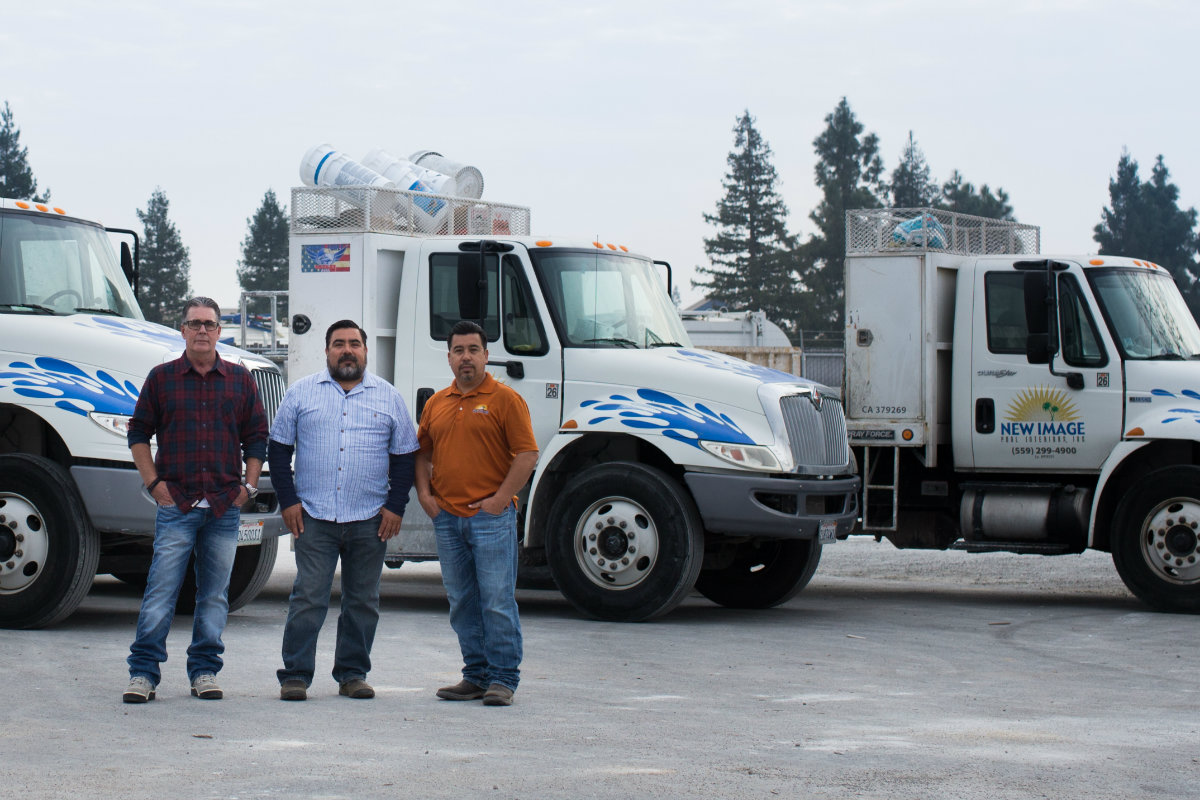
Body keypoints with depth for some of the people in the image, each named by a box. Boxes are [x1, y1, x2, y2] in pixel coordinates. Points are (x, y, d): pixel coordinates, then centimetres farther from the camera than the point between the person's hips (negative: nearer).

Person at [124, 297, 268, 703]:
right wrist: (154, 483, -1)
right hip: (176, 504, -2)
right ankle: (143, 673, -3)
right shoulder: (162, 377, 6)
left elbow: (257, 437, 14)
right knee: (160, 592, -7)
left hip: (226, 507, 2)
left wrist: (249, 485, 5)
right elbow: (139, 433, 9)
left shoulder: (240, 379, 11)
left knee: (214, 595, 6)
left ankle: (205, 671, 13)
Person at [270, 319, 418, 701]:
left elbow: (404, 456, 11)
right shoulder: (302, 392, 8)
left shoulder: (388, 397, 10)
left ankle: (353, 673, 15)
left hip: (370, 521, 2)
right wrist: (288, 501, -1)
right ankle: (295, 676, -3)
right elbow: (278, 449, 8)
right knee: (308, 598, -7)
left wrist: (395, 507, 1)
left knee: (363, 601, 6)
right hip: (314, 516, -2)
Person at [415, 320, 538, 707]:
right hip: (447, 517, 6)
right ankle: (475, 674, 17)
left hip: (490, 516, -6)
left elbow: (527, 454, -7)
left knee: (497, 601, -6)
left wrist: (501, 498, -12)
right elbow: (422, 453, 24)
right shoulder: (436, 403, 15)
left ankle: (503, 678, -1)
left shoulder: (505, 399, -3)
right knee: (462, 603, 9)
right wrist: (424, 492, 8)